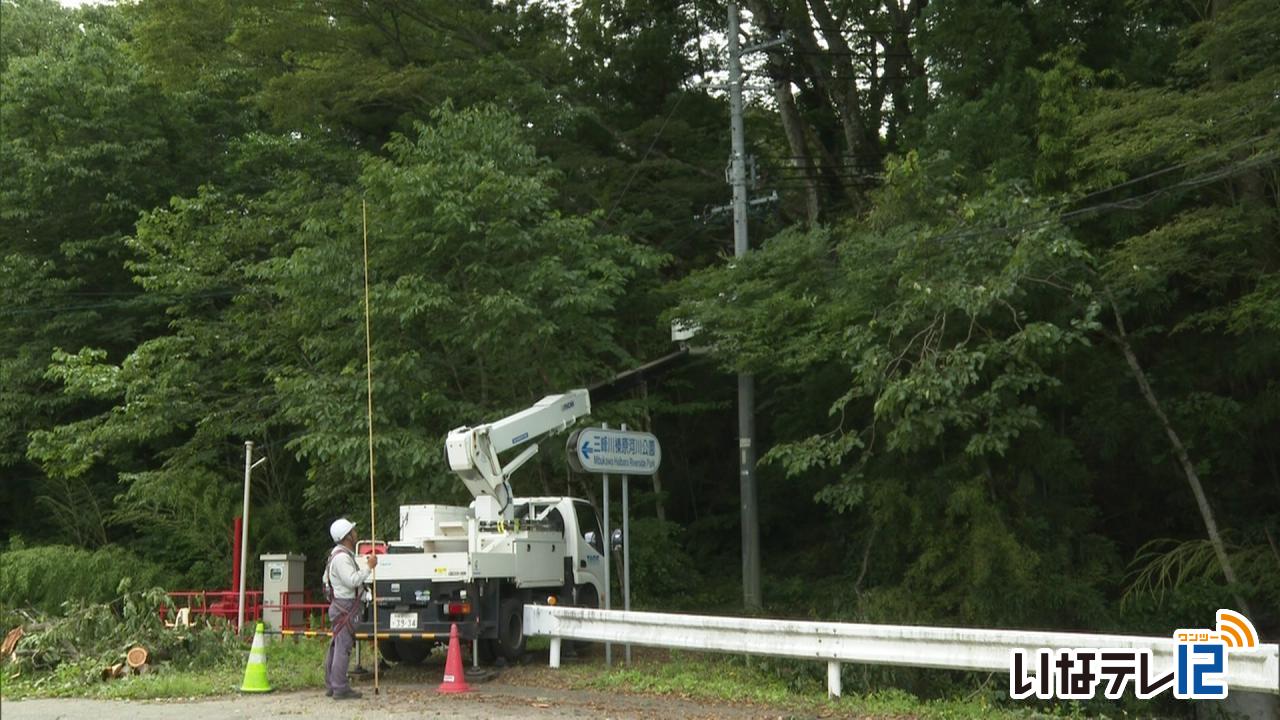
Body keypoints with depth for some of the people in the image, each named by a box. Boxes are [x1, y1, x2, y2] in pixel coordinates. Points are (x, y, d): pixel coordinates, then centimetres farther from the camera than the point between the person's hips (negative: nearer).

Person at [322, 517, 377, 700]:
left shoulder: (343, 555, 17)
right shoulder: (341, 557, -17)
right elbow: (352, 580, -25)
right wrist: (369, 567, -20)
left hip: (340, 607, 11)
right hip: (345, 607, -11)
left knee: (335, 647, 13)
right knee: (343, 647, -10)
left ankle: (331, 685, 19)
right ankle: (340, 688, -9)